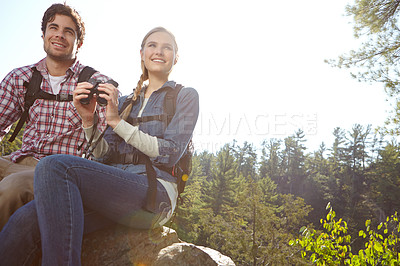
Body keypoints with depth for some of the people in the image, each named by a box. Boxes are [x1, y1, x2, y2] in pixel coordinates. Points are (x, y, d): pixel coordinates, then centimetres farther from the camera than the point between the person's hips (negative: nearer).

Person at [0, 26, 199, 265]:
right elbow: (106, 156, 16)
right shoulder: (125, 101, 25)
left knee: (55, 166, -29)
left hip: (154, 191, -4)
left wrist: (116, 121, -8)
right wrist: (88, 120, -2)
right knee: (27, 220, -25)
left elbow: (170, 154, -4)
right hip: (114, 187, 5)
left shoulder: (185, 96, 10)